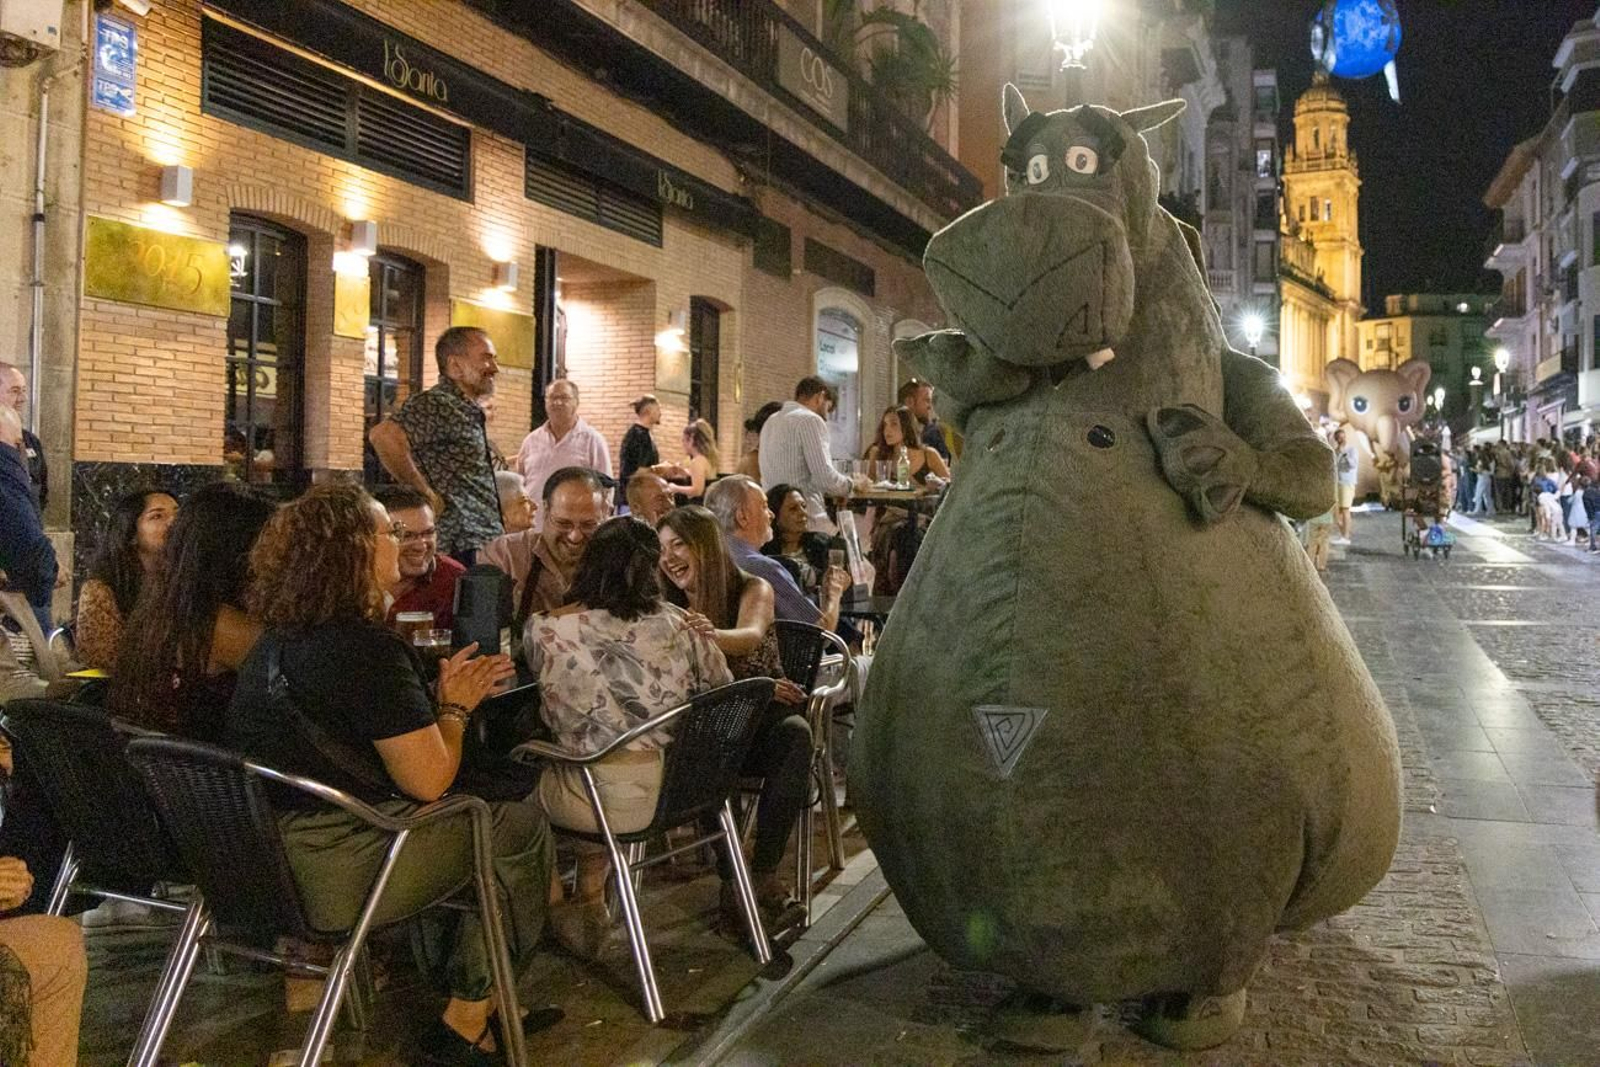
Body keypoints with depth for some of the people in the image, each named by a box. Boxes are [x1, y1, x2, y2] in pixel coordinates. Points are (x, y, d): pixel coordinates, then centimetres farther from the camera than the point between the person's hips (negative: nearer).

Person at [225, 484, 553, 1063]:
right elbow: (428, 780, -19)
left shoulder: (280, 636, 10)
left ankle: (473, 996, 27)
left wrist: (448, 689, 11)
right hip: (328, 877, -10)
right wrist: (455, 705, -1)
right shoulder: (365, 647, -20)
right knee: (521, 825, 3)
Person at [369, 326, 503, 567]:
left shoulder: (469, 411, 17)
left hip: (485, 547, 9)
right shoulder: (436, 405, -13)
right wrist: (425, 494, -22)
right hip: (461, 550, -9)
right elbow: (383, 436, -30)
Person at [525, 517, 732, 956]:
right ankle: (590, 902, 43)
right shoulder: (680, 624, -6)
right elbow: (723, 689, 5)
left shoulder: (547, 631, -11)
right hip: (684, 788, 3)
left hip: (606, 801, -3)